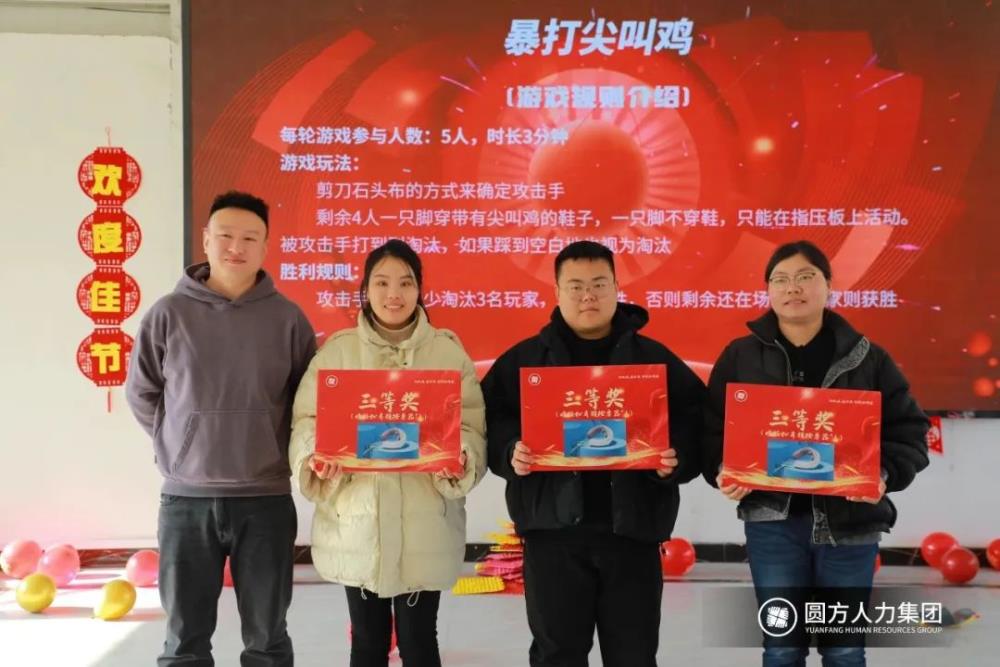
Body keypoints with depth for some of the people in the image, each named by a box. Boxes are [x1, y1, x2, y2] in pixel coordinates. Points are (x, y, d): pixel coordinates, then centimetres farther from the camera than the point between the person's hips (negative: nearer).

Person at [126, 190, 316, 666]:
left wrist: (275, 448, 4)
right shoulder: (169, 314, -2)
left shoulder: (287, 317, -1)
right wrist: (176, 446, 5)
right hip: (186, 498, 0)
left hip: (266, 499, 0)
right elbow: (140, 394, 8)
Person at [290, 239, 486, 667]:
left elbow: (471, 425, 0)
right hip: (356, 522, 1)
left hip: (424, 526, -1)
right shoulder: (337, 350, 4)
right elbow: (307, 418, 3)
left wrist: (460, 459, -20)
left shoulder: (449, 351, 4)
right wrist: (316, 456, -18)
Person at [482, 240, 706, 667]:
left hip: (632, 529, 1)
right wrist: (510, 453, -17)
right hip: (553, 529, 0)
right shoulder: (524, 359, 6)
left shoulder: (655, 358, 7)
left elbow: (695, 422, 5)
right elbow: (490, 420, 2)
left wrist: (678, 459, -14)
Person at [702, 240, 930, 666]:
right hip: (774, 523, 0)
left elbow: (909, 431, 2)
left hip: (850, 523, 0)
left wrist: (885, 474, -16)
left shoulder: (867, 358, 3)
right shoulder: (740, 357, 3)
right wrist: (721, 471, -15)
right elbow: (712, 429, 5)